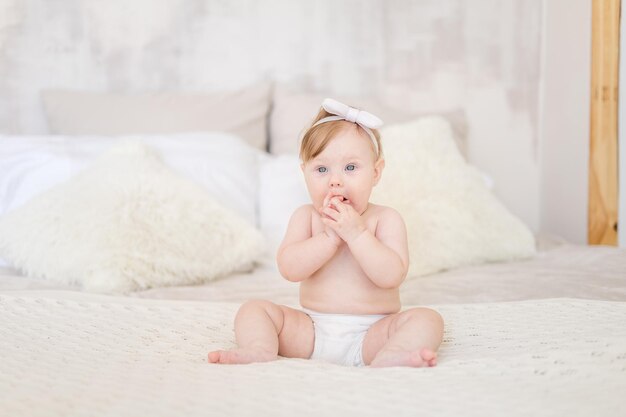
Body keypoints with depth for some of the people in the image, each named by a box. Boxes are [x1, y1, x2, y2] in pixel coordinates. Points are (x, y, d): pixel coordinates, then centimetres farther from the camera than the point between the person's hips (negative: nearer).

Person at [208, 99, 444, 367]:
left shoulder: (385, 219, -2)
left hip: (372, 334, -2)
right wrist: (331, 235, -19)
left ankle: (389, 358, -51)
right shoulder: (306, 217, 4)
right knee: (253, 309, -9)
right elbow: (289, 269, -11)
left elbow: (392, 276, -16)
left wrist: (356, 232, -21)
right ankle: (260, 351, -36)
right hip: (312, 331, 2)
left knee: (427, 319, -24)